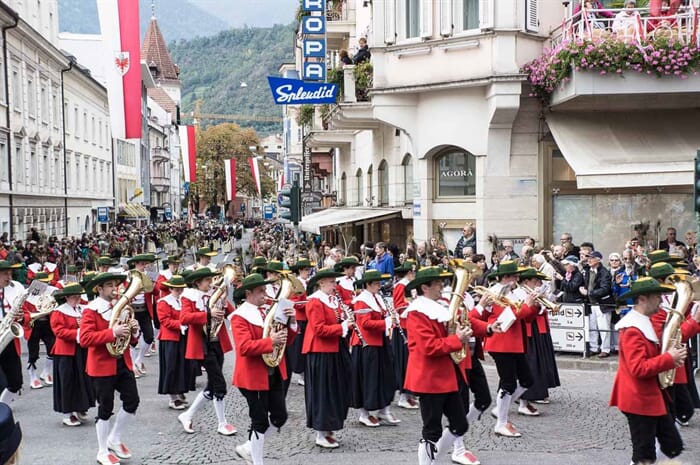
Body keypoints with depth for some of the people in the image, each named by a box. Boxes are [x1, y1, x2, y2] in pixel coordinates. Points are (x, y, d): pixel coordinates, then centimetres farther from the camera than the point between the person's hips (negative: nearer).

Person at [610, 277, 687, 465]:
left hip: (651, 398, 10)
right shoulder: (633, 330, -22)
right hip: (640, 401, -10)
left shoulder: (643, 324, 11)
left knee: (674, 446, 12)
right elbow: (639, 369, -28)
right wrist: (669, 359, -22)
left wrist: (670, 359, 4)